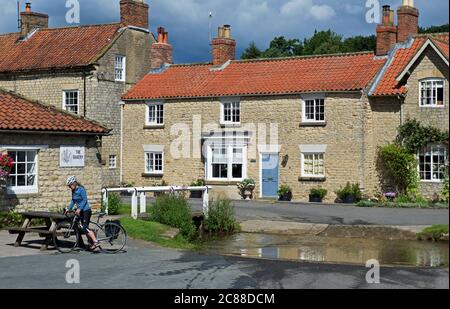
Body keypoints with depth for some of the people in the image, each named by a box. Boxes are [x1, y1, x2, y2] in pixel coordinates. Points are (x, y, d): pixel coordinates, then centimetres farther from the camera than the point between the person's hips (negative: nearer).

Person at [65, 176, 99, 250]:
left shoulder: (81, 189, -15)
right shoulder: (73, 191, 10)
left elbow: (84, 200, -20)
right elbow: (73, 201, 15)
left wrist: (79, 209, -27)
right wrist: (69, 209, 5)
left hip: (86, 210, -9)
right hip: (80, 211, 9)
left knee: (85, 228, -17)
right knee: (84, 228, 7)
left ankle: (95, 241, -17)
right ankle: (91, 243, 13)